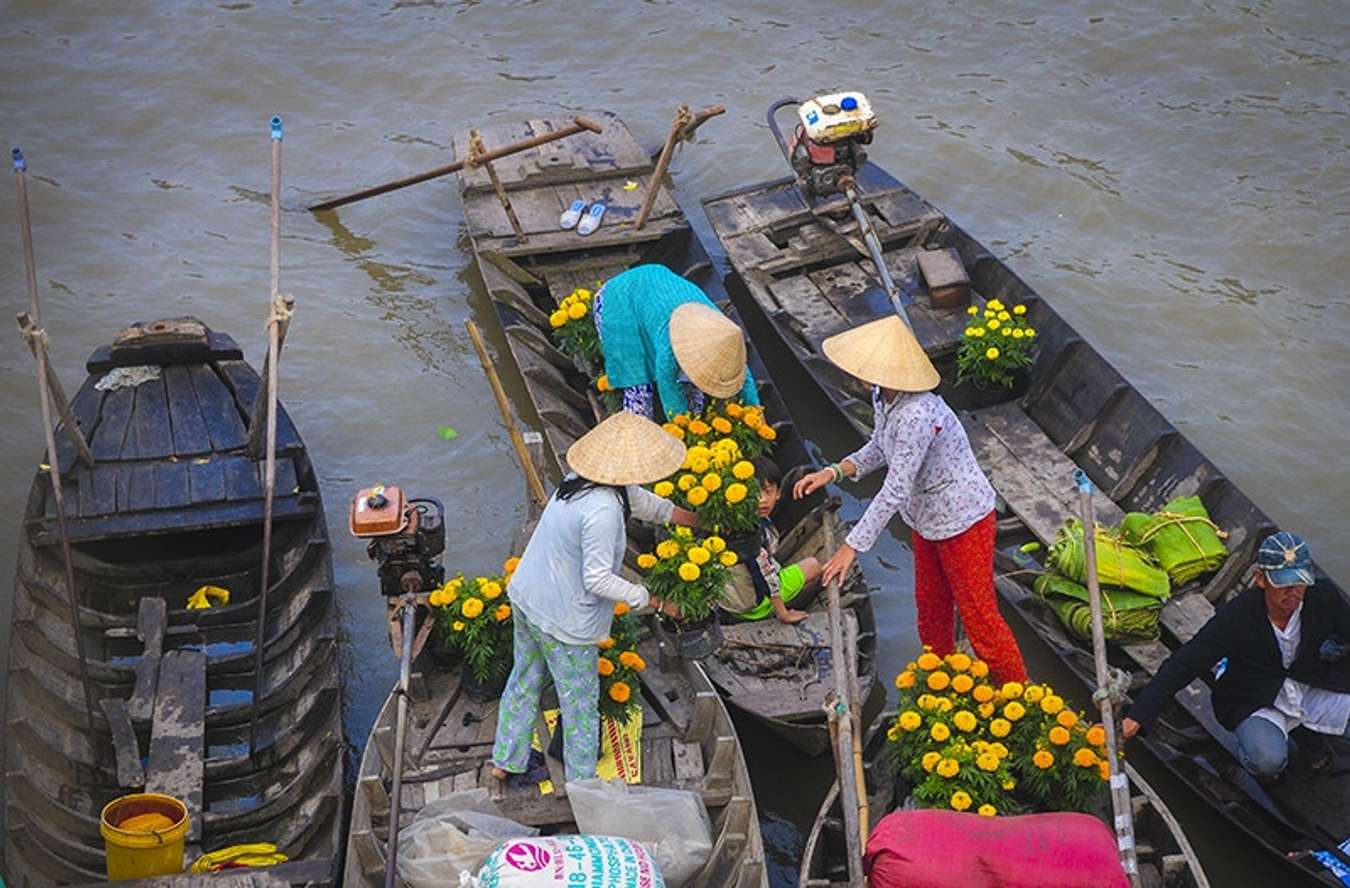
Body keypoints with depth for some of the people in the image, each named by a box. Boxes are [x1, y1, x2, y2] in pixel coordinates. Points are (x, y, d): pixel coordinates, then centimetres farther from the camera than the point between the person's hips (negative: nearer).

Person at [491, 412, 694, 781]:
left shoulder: (581, 480, -2)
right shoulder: (603, 510, -32)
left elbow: (641, 500, 13)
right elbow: (598, 580, -28)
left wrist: (699, 521, 23)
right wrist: (652, 600, -19)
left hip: (526, 597, 9)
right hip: (563, 621, -9)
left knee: (524, 679, 26)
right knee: (579, 702, 11)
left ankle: (504, 761, 43)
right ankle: (582, 784, 28)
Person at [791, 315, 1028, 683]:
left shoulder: (916, 416, -36)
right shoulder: (882, 396, -6)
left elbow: (895, 490, -33)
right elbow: (880, 448, 11)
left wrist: (852, 546, -29)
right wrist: (833, 472, -4)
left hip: (963, 521, -10)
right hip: (928, 520, 10)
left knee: (978, 616, 3)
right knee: (931, 609, 23)